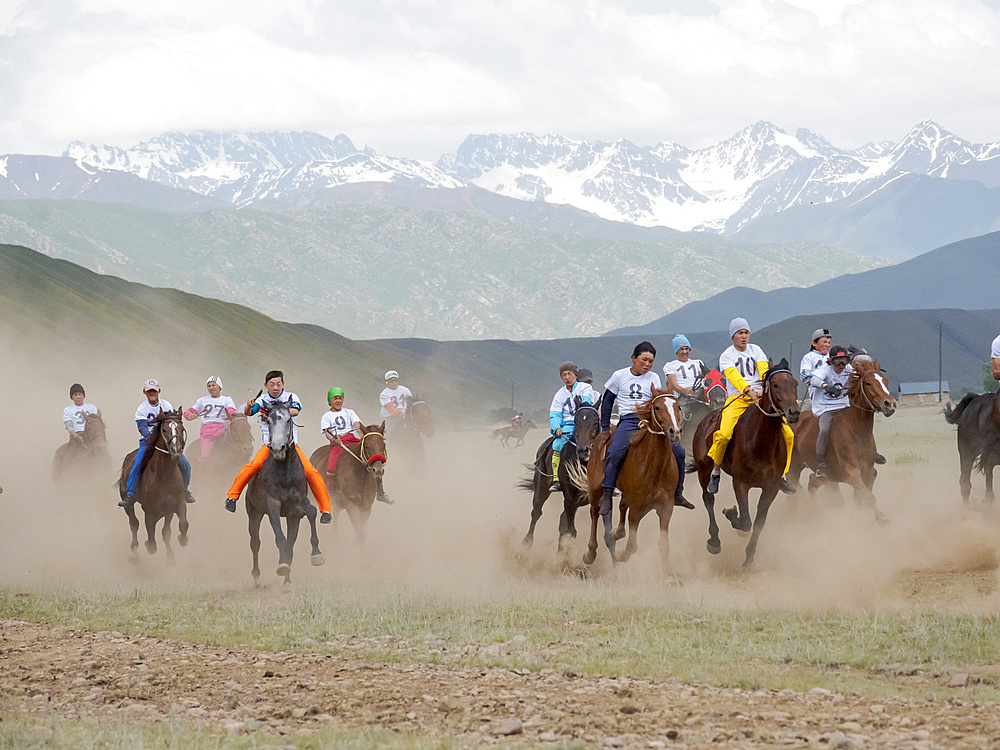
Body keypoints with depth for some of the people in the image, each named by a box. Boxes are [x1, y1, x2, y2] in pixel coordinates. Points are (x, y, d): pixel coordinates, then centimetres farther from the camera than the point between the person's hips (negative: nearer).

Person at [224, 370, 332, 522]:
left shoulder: (291, 397, 1)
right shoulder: (262, 400, 3)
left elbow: (295, 410, -19)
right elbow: (248, 413, -11)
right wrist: (249, 407, -34)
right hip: (268, 445, 0)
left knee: (310, 472, -17)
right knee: (254, 465, -28)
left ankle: (326, 509, -5)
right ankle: (232, 496, -10)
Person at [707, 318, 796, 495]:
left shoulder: (756, 350, 14)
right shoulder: (727, 356, 2)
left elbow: (764, 369, -1)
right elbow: (734, 376, -14)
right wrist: (749, 391, -29)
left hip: (760, 397, 3)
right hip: (737, 399, -3)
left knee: (787, 433, -11)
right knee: (724, 434, -28)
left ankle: (782, 474, 4)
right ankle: (716, 470, -3)